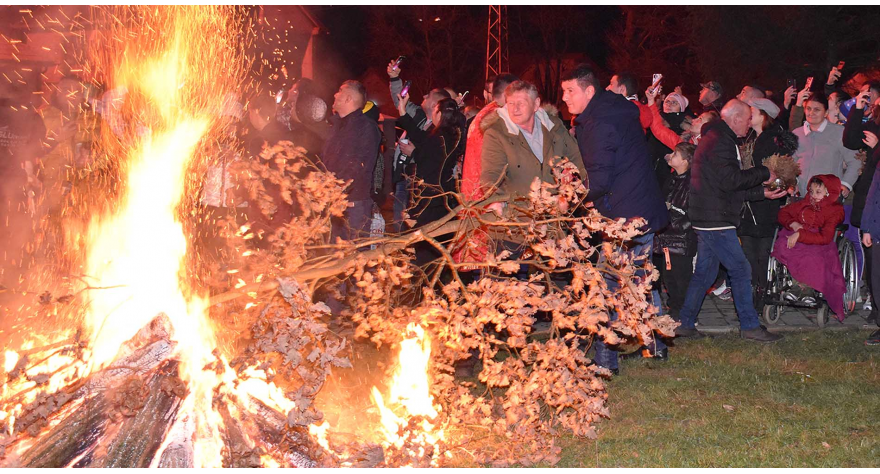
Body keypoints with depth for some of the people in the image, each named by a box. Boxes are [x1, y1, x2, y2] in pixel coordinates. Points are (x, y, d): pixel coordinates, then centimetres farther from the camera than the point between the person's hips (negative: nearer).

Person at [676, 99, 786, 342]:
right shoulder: (720, 141, -14)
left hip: (708, 220, 11)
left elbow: (731, 185, 22)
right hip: (715, 220, -11)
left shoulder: (716, 138, 20)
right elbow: (730, 180, -22)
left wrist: (762, 191, 15)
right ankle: (750, 326, 3)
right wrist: (764, 173, -10)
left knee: (704, 272, 13)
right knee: (740, 270, -4)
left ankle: (685, 324, 17)